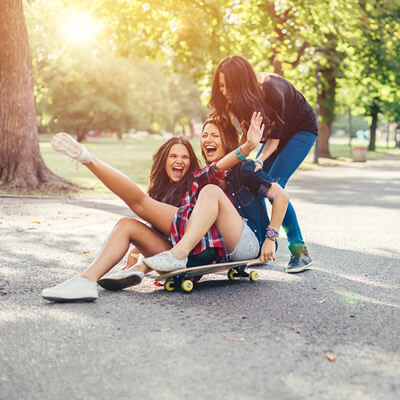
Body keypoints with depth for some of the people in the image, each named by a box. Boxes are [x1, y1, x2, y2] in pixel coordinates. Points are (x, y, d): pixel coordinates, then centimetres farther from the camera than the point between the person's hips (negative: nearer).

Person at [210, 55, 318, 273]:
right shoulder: (234, 98, -17)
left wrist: (259, 160, -41)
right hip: (275, 132, 7)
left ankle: (300, 251, -16)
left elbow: (275, 136, -27)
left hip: (302, 130, -7)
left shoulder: (271, 91, -36)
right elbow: (240, 135, -15)